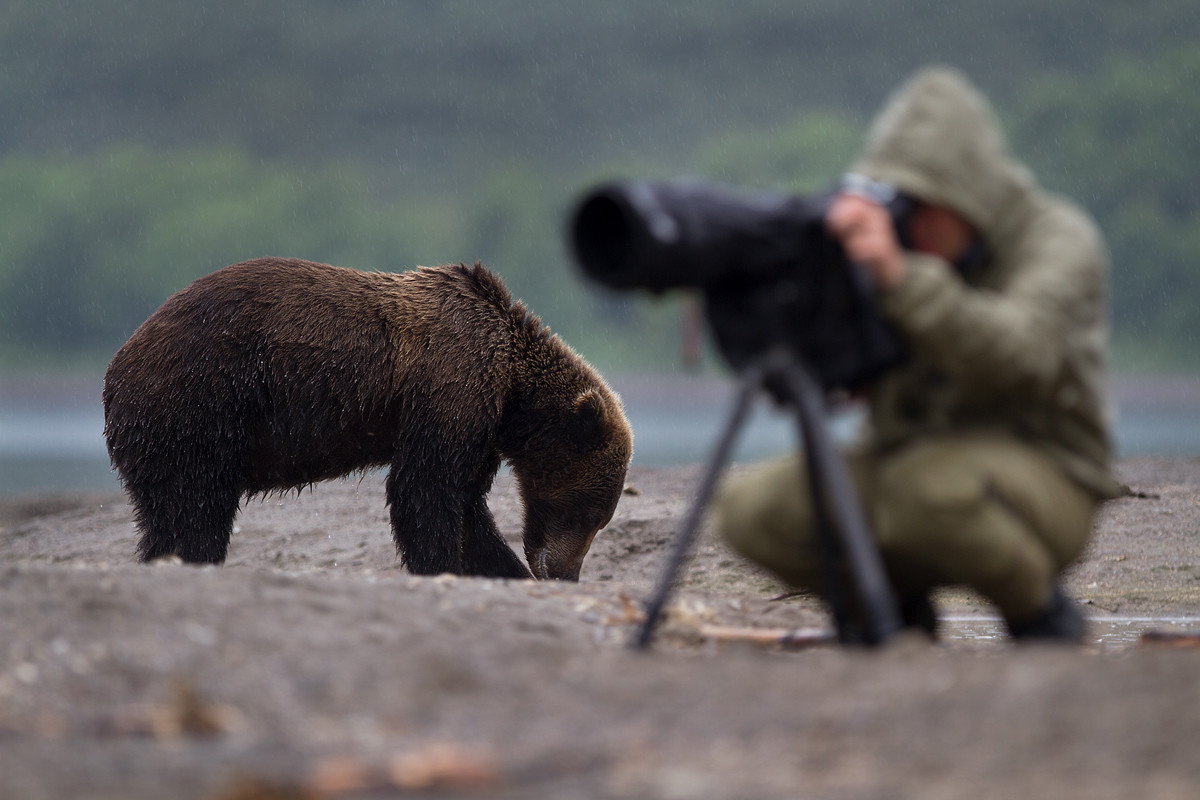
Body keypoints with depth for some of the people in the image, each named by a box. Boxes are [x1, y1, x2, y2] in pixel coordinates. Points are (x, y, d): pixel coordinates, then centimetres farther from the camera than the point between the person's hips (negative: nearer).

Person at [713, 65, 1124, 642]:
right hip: (903, 459, 5)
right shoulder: (885, 238, 0)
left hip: (1042, 477, -5)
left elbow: (1019, 354, -35)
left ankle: (1040, 613, -10)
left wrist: (901, 277, -47)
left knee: (930, 484, -38)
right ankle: (895, 599, 9)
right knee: (749, 510, -15)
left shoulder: (1058, 238, -13)